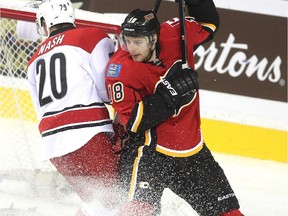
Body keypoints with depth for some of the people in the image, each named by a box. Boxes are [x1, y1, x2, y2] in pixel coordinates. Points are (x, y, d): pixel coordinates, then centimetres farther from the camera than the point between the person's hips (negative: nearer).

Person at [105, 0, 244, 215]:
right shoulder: (121, 69, -19)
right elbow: (132, 121, -23)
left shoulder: (175, 35, -8)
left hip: (191, 147, 6)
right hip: (148, 149, -6)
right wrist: (168, 94, -29)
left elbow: (208, 24, 13)